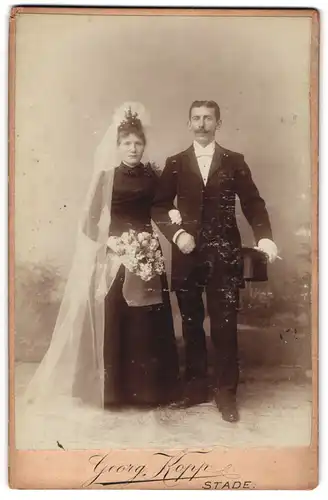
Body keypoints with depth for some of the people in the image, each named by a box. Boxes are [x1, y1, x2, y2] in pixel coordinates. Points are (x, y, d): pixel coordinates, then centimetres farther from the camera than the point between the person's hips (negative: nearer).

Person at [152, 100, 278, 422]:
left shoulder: (234, 162, 7)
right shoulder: (175, 164, 9)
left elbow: (252, 203, 1)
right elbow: (159, 207, 6)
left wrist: (264, 237, -15)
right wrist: (176, 233, -11)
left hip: (224, 253, -1)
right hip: (187, 253, 2)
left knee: (225, 325, 0)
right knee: (191, 325, 9)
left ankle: (226, 392, 12)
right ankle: (196, 387, 23)